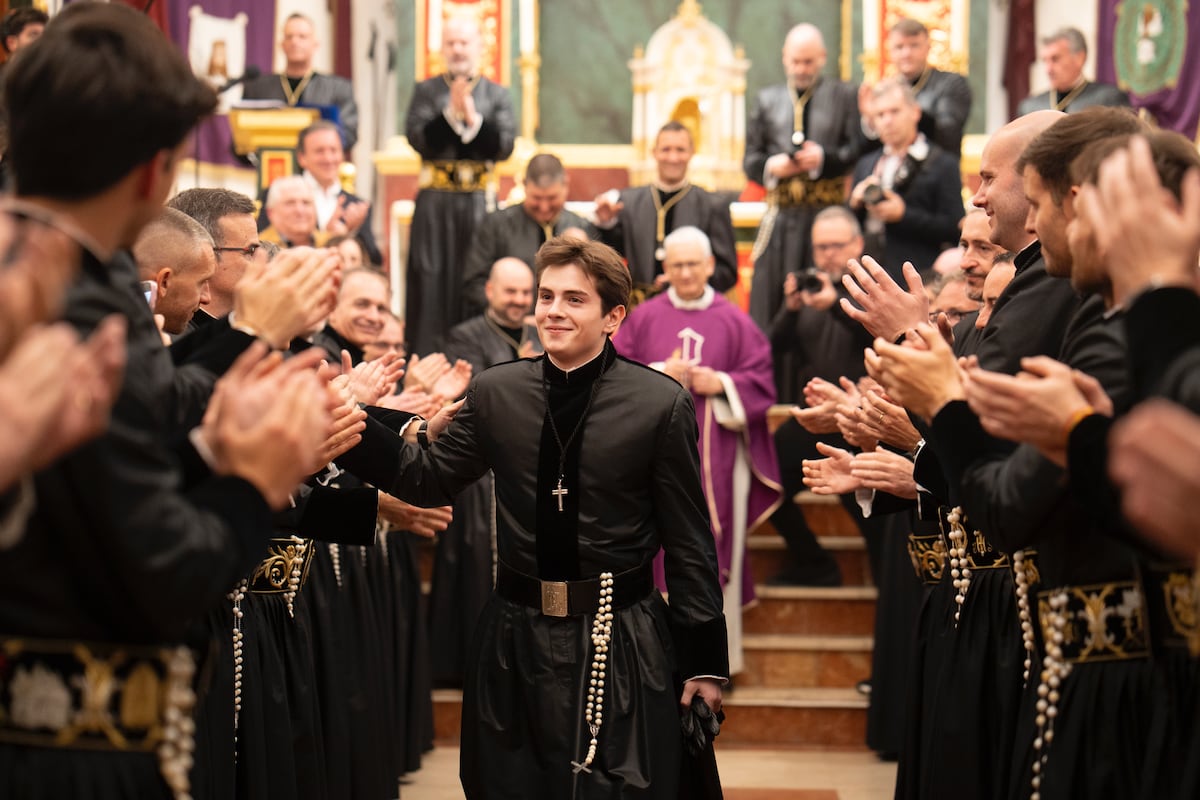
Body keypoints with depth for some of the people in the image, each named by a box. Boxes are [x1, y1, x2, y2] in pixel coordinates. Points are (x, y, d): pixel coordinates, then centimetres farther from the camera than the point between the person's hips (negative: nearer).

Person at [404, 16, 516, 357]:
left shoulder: (497, 95, 9)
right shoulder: (425, 91, 8)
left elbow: (504, 146, -2)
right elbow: (417, 138, -5)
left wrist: (473, 117, -14)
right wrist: (451, 112, -16)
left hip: (480, 201, 0)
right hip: (435, 201, 0)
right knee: (432, 282, -3)